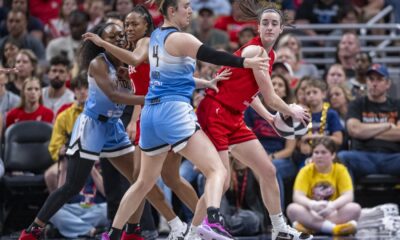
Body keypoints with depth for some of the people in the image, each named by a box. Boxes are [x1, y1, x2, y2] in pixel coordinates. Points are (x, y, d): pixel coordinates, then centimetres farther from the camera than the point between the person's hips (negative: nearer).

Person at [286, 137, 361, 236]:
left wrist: (332, 205, -34)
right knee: (292, 208, -29)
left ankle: (309, 226, -35)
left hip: (334, 213, 0)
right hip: (311, 214, 0)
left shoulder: (340, 170, -2)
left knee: (355, 208, -28)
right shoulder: (306, 171, -2)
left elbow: (348, 196, -13)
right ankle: (331, 227, -41)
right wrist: (312, 204, -36)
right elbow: (297, 196, -13)